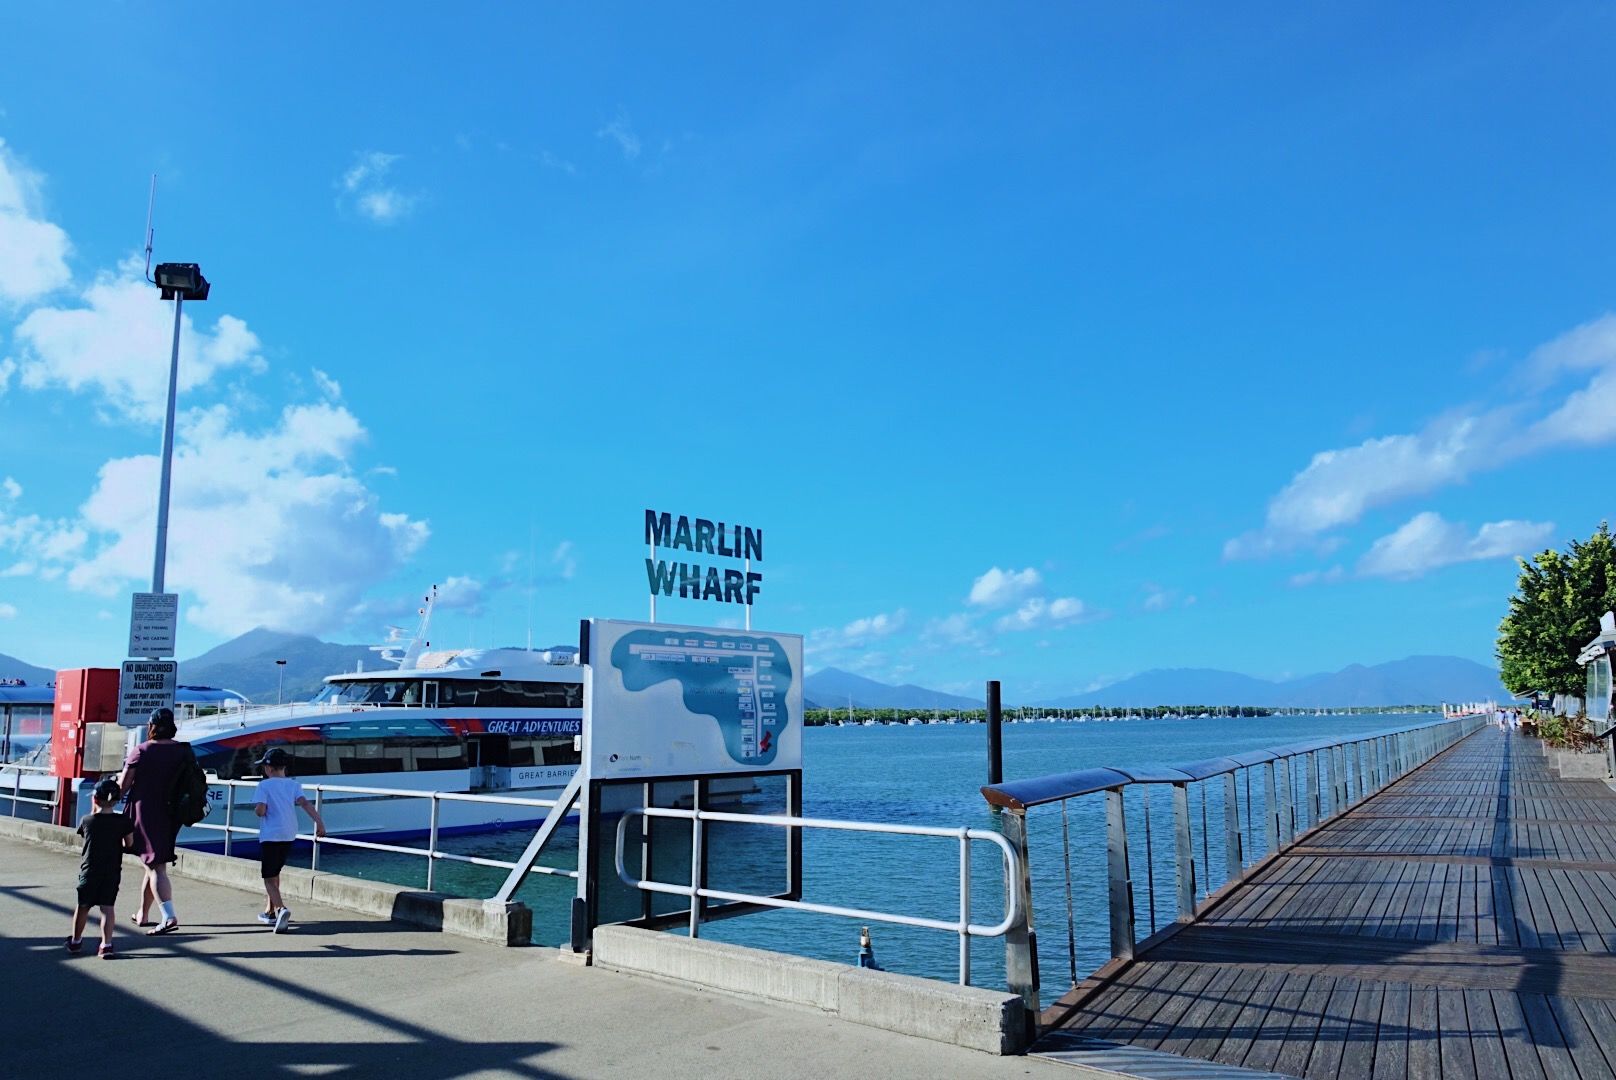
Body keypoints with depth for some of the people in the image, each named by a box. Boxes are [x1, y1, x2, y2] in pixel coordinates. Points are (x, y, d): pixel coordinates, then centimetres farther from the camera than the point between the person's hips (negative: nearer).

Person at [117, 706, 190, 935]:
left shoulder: (142, 751, -10)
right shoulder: (184, 751, 3)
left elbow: (122, 786, -7)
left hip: (146, 812, -5)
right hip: (171, 814, 5)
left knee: (155, 866, -8)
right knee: (154, 864, 19)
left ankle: (169, 916, -18)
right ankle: (142, 914, 30)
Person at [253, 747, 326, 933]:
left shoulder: (265, 785, -6)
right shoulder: (293, 784, 6)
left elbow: (260, 810, -17)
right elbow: (305, 803, -8)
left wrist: (256, 810, 7)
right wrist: (319, 822, -16)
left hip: (270, 836, -6)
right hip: (289, 836, 6)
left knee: (269, 878, -4)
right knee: (274, 873, 24)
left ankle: (281, 909, -28)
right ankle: (270, 911, 32)